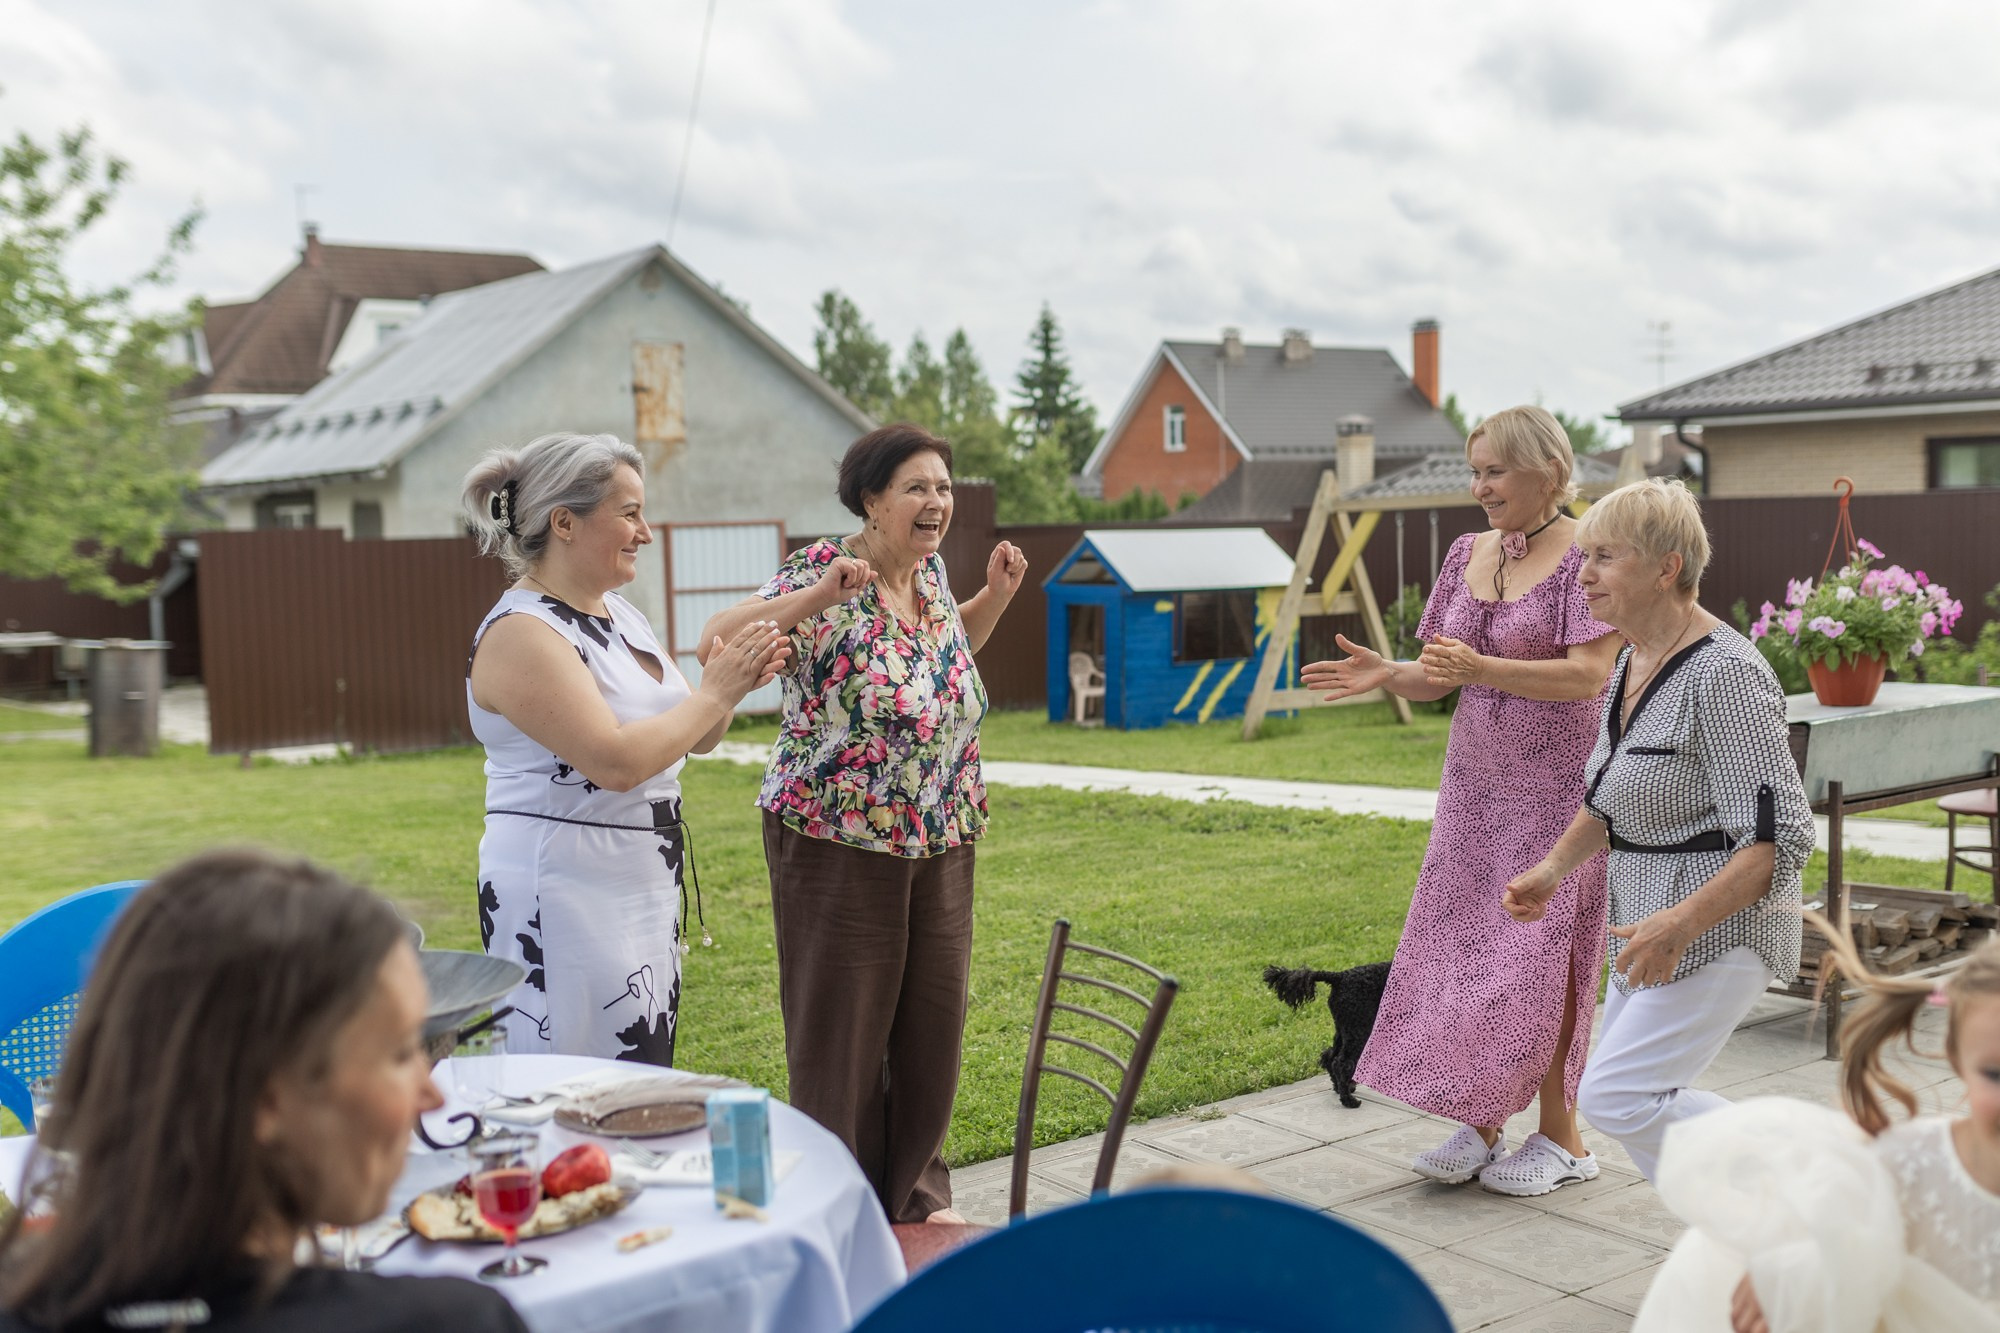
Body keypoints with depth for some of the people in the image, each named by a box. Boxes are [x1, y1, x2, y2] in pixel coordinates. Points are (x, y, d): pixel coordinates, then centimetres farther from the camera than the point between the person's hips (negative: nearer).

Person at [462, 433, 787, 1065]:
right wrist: (713, 693, -15)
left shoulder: (619, 611, 11)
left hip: (644, 893, 9)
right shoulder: (522, 632, -16)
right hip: (563, 907, -9)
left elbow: (692, 740, 15)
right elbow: (615, 761, -25)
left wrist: (735, 684, -4)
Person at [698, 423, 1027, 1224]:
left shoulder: (930, 571, 6)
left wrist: (996, 595, 10)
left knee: (933, 1021, 14)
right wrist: (821, 595, -35)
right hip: (840, 847, -7)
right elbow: (717, 641, -24)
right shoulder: (823, 571, -14)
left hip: (940, 847, 7)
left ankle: (917, 1189, 31)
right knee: (842, 1026, 4)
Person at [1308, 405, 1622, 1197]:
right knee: (1464, 946, 6)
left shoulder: (1584, 556, -11)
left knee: (1540, 954, -3)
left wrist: (1481, 669, -32)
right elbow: (1442, 676, 10)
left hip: (1559, 789, -6)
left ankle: (1562, 1137, 11)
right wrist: (1385, 675, -10)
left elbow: (1590, 674, -21)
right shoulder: (1469, 553, 8)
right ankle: (1481, 1124, 18)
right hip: (1476, 784, 6)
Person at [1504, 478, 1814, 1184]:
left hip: (1720, 920, -10)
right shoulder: (1634, 658, 8)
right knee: (1637, 1097, 13)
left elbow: (1780, 838, -25)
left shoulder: (1723, 673, -21)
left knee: (1616, 1095, -13)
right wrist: (1554, 867, 9)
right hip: (1656, 916, 10)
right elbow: (1609, 794, 22)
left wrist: (1680, 925, -30)